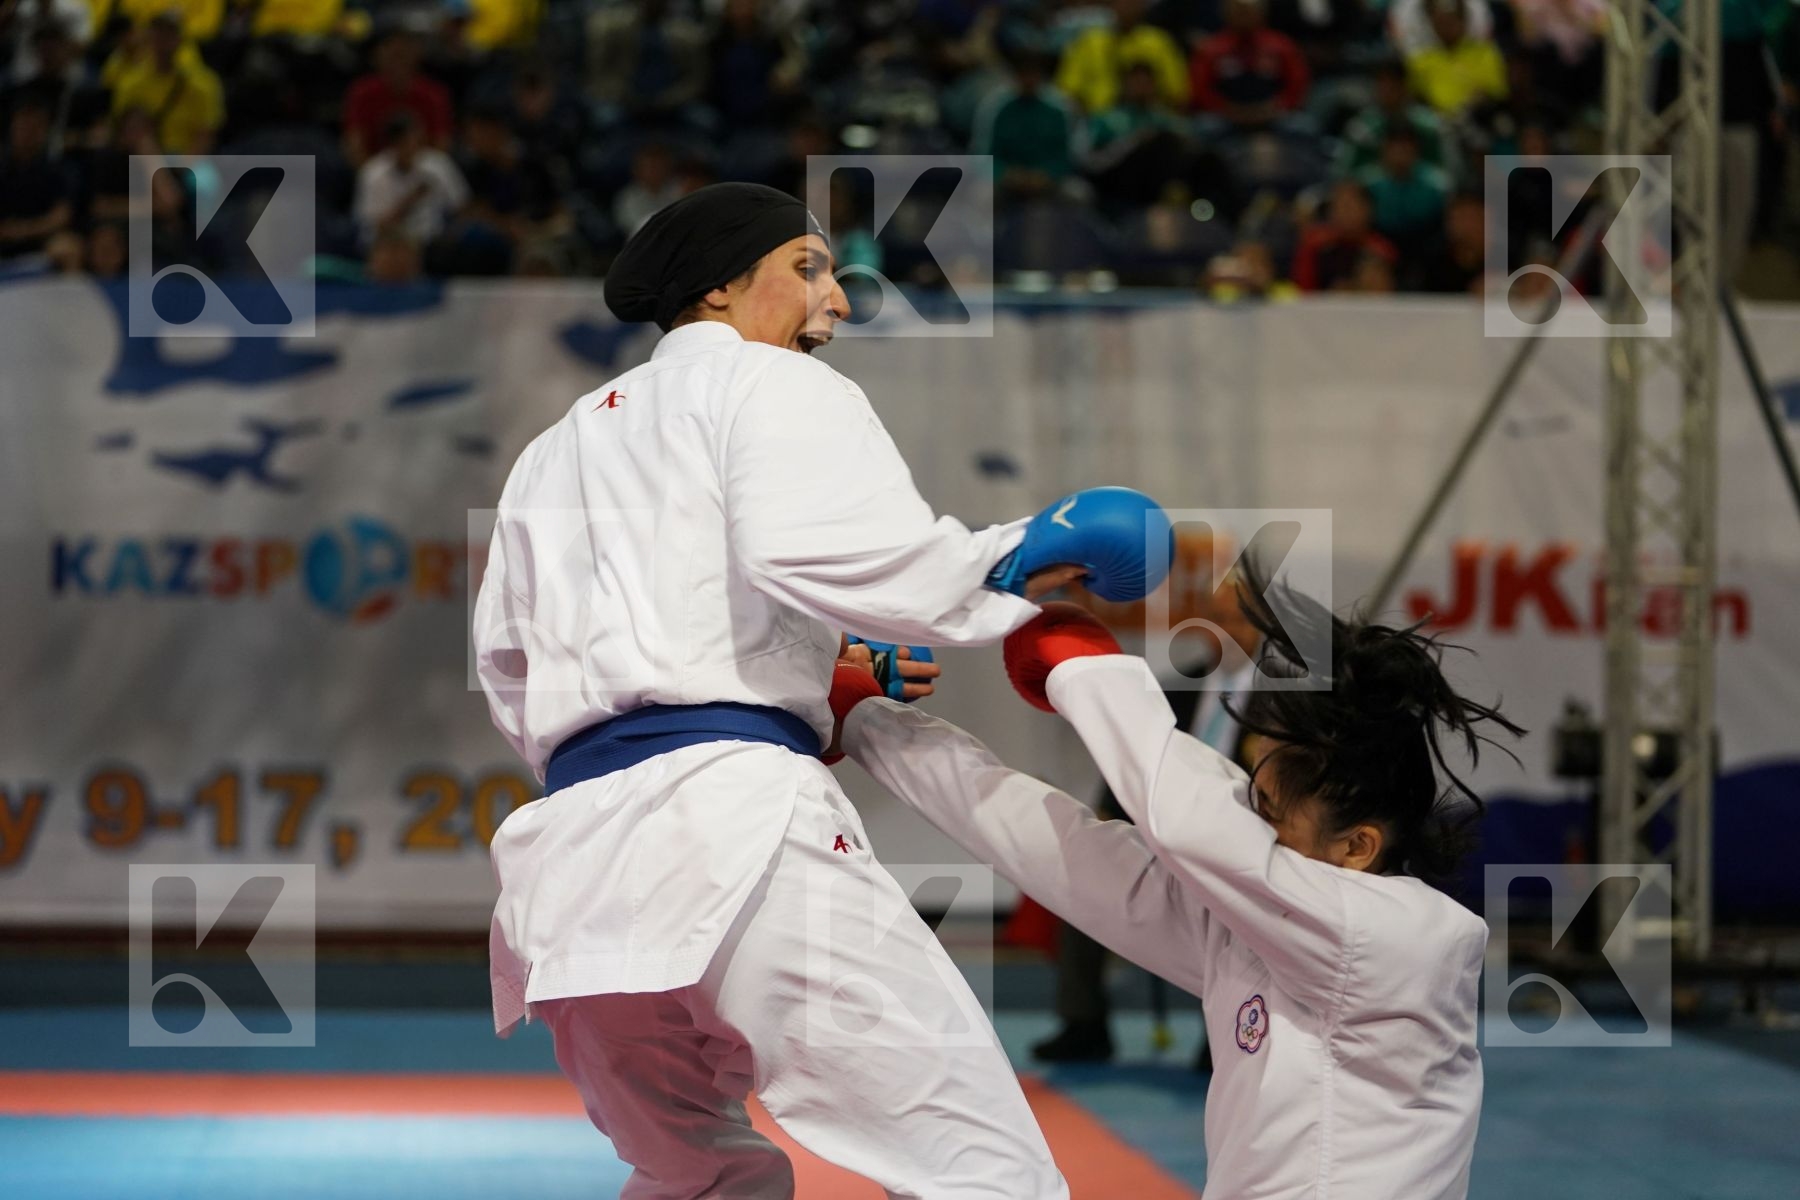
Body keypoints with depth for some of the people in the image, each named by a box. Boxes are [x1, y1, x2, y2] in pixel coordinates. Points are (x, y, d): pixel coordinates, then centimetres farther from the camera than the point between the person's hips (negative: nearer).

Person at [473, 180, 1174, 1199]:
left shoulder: (555, 451, 30)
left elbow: (511, 671, 27)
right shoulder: (769, 384, 9)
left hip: (571, 857, 8)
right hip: (733, 814, -8)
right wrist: (1010, 569, 0)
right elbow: (812, 545, -12)